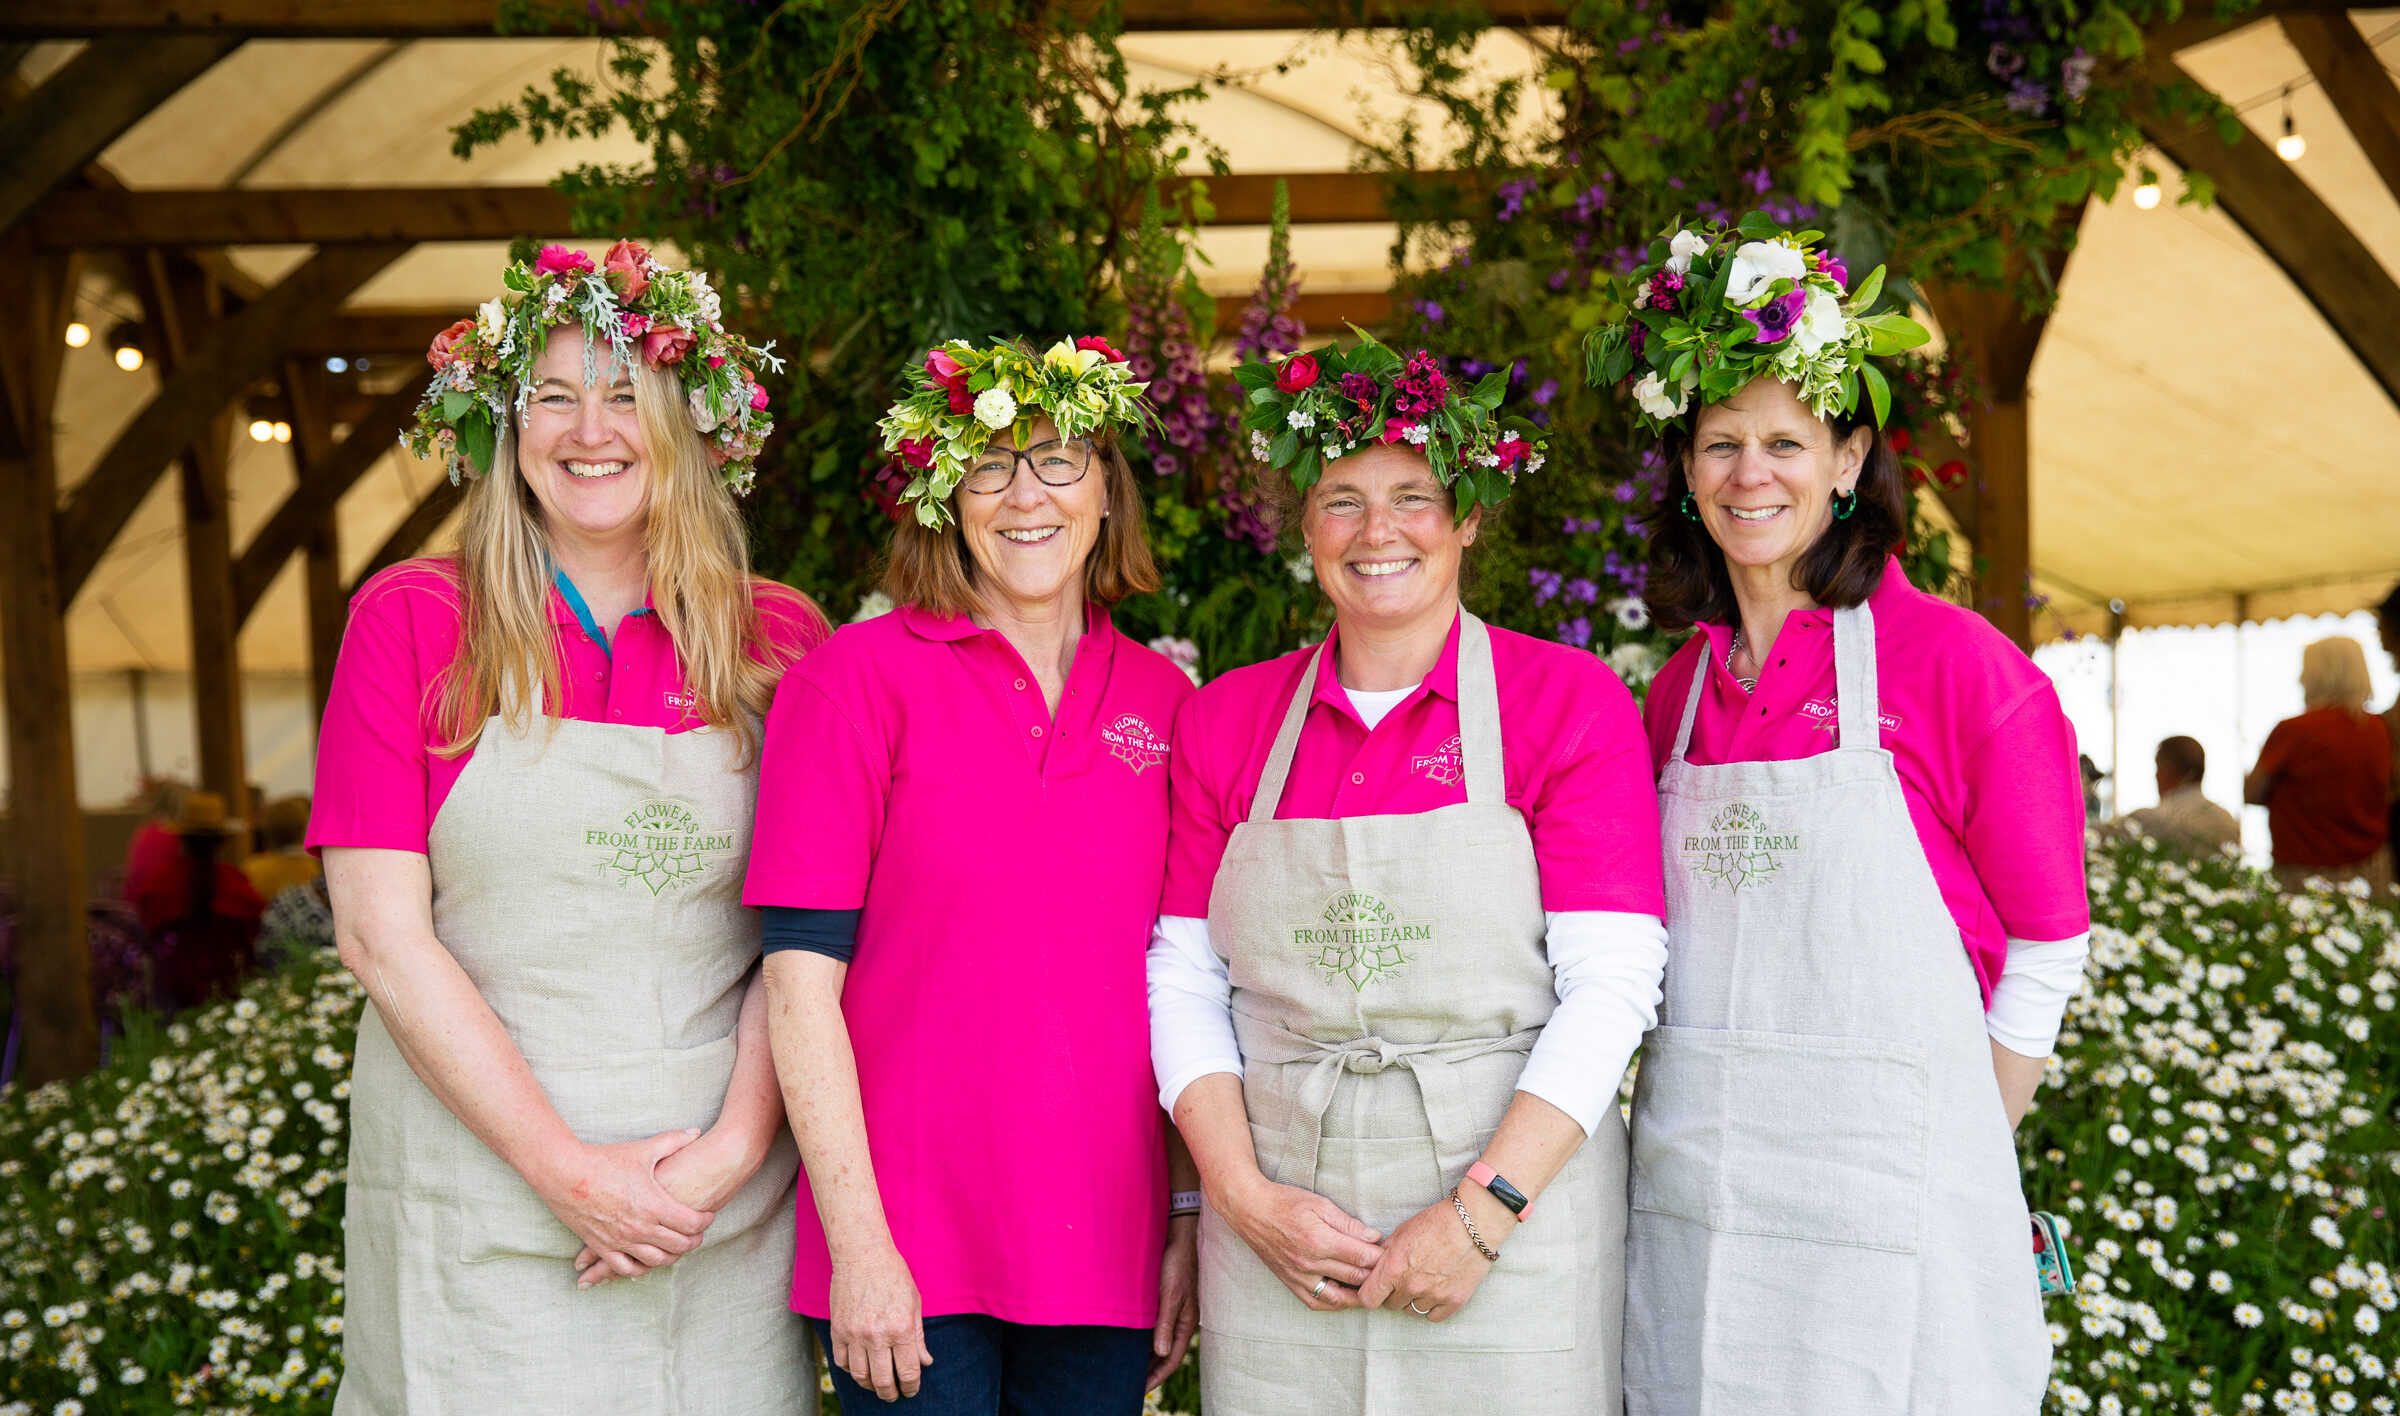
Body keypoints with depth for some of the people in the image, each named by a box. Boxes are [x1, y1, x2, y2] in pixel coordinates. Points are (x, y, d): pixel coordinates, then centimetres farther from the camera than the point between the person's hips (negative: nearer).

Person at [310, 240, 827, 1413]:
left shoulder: (781, 642, 3)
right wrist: (569, 1170, -12)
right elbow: (382, 936, -6)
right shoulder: (410, 621, -1)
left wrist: (736, 1146, -12)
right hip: (479, 1199, -1)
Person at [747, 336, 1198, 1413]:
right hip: (910, 1256, -3)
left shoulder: (1164, 700, 6)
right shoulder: (860, 677, -5)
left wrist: (1195, 1214, 6)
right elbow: (801, 975, -9)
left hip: (1106, 1247, 4)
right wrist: (858, 1241, -12)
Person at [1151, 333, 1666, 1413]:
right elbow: (1183, 983, 4)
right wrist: (1244, 1195, -8)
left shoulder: (1569, 699, -2)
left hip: (1513, 1200, -2)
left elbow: (1611, 983, -9)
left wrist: (1483, 1209, -16)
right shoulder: (1225, 718, 7)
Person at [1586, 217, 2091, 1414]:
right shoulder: (1677, 694, 9)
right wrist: (1703, 1135, 8)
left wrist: (1954, 1165, -1)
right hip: (1687, 1188, 4)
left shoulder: (1954, 663, -6)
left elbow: (2046, 951, -2)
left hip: (1883, 1184, -4)